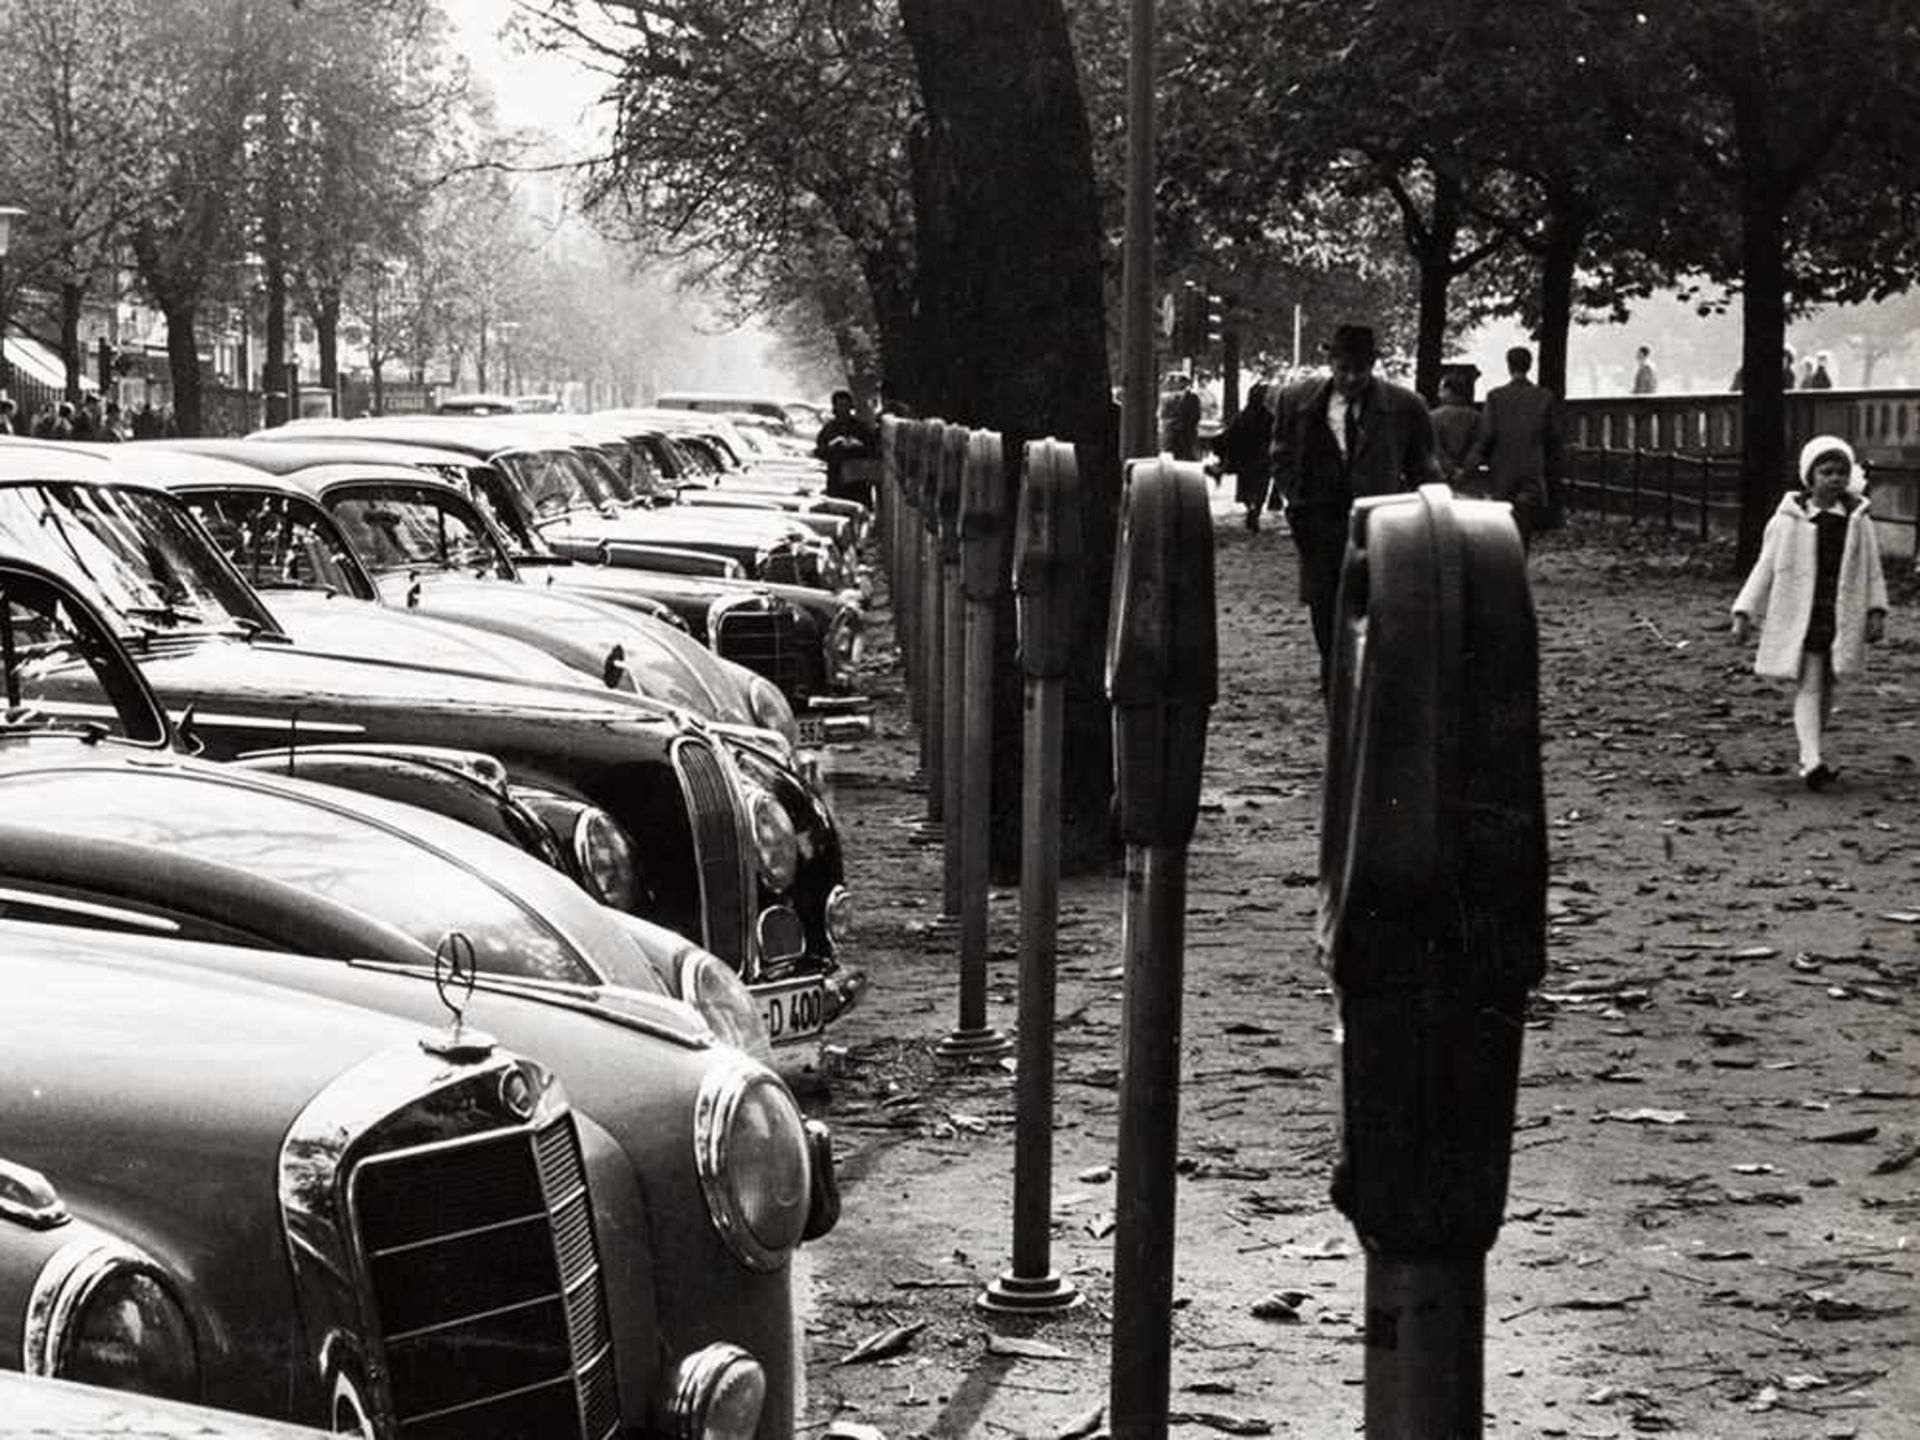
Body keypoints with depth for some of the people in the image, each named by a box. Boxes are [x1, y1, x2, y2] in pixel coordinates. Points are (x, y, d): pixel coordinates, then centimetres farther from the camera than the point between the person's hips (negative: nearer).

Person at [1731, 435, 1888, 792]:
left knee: (1827, 686, 11)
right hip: (1800, 615, -3)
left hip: (1842, 615, 3)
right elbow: (1765, 567, 3)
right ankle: (1813, 761, -20)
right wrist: (1744, 613, 0)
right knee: (1808, 686, -10)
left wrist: (1876, 612, -1)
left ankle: (1813, 757, 25)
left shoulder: (1857, 520, 5)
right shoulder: (1789, 520, -1)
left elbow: (1871, 570, 9)